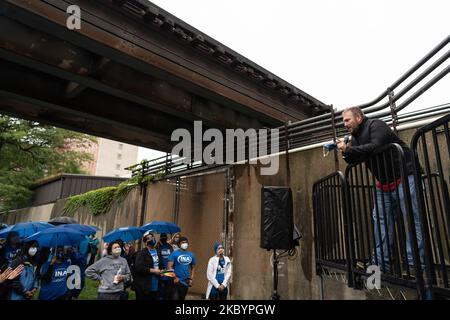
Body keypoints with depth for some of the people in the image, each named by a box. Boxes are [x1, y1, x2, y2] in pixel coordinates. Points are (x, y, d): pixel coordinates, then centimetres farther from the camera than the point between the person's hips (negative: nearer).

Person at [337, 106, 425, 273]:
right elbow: (354, 160, 8)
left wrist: (348, 150, -26)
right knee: (380, 219, 4)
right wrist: (345, 151, -11)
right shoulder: (356, 136, 13)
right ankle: (381, 263, 8)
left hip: (403, 176, -9)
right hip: (384, 183, 9)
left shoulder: (375, 125, -12)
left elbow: (375, 147, -29)